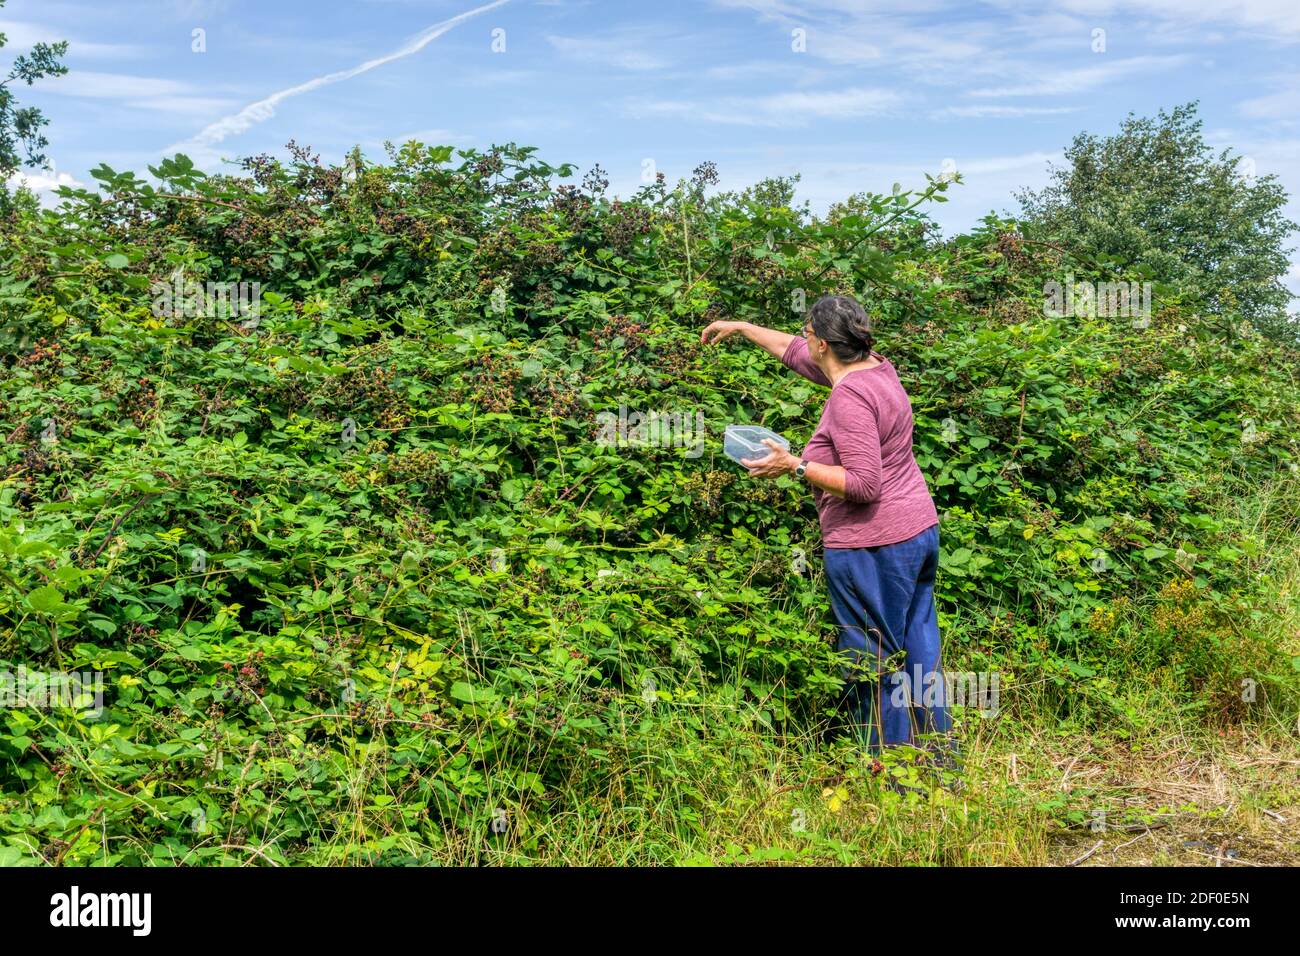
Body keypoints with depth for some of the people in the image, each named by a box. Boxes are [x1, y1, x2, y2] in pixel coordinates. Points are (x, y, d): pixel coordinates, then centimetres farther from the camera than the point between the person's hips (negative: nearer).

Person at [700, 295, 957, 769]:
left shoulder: (849, 397, -20)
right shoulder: (876, 367, 9)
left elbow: (864, 484, -24)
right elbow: (795, 352, 24)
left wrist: (796, 466, -18)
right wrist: (740, 327, 32)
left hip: (872, 548, -10)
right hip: (919, 532, 10)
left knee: (873, 670, 1)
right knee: (919, 655, 16)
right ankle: (942, 760, 24)